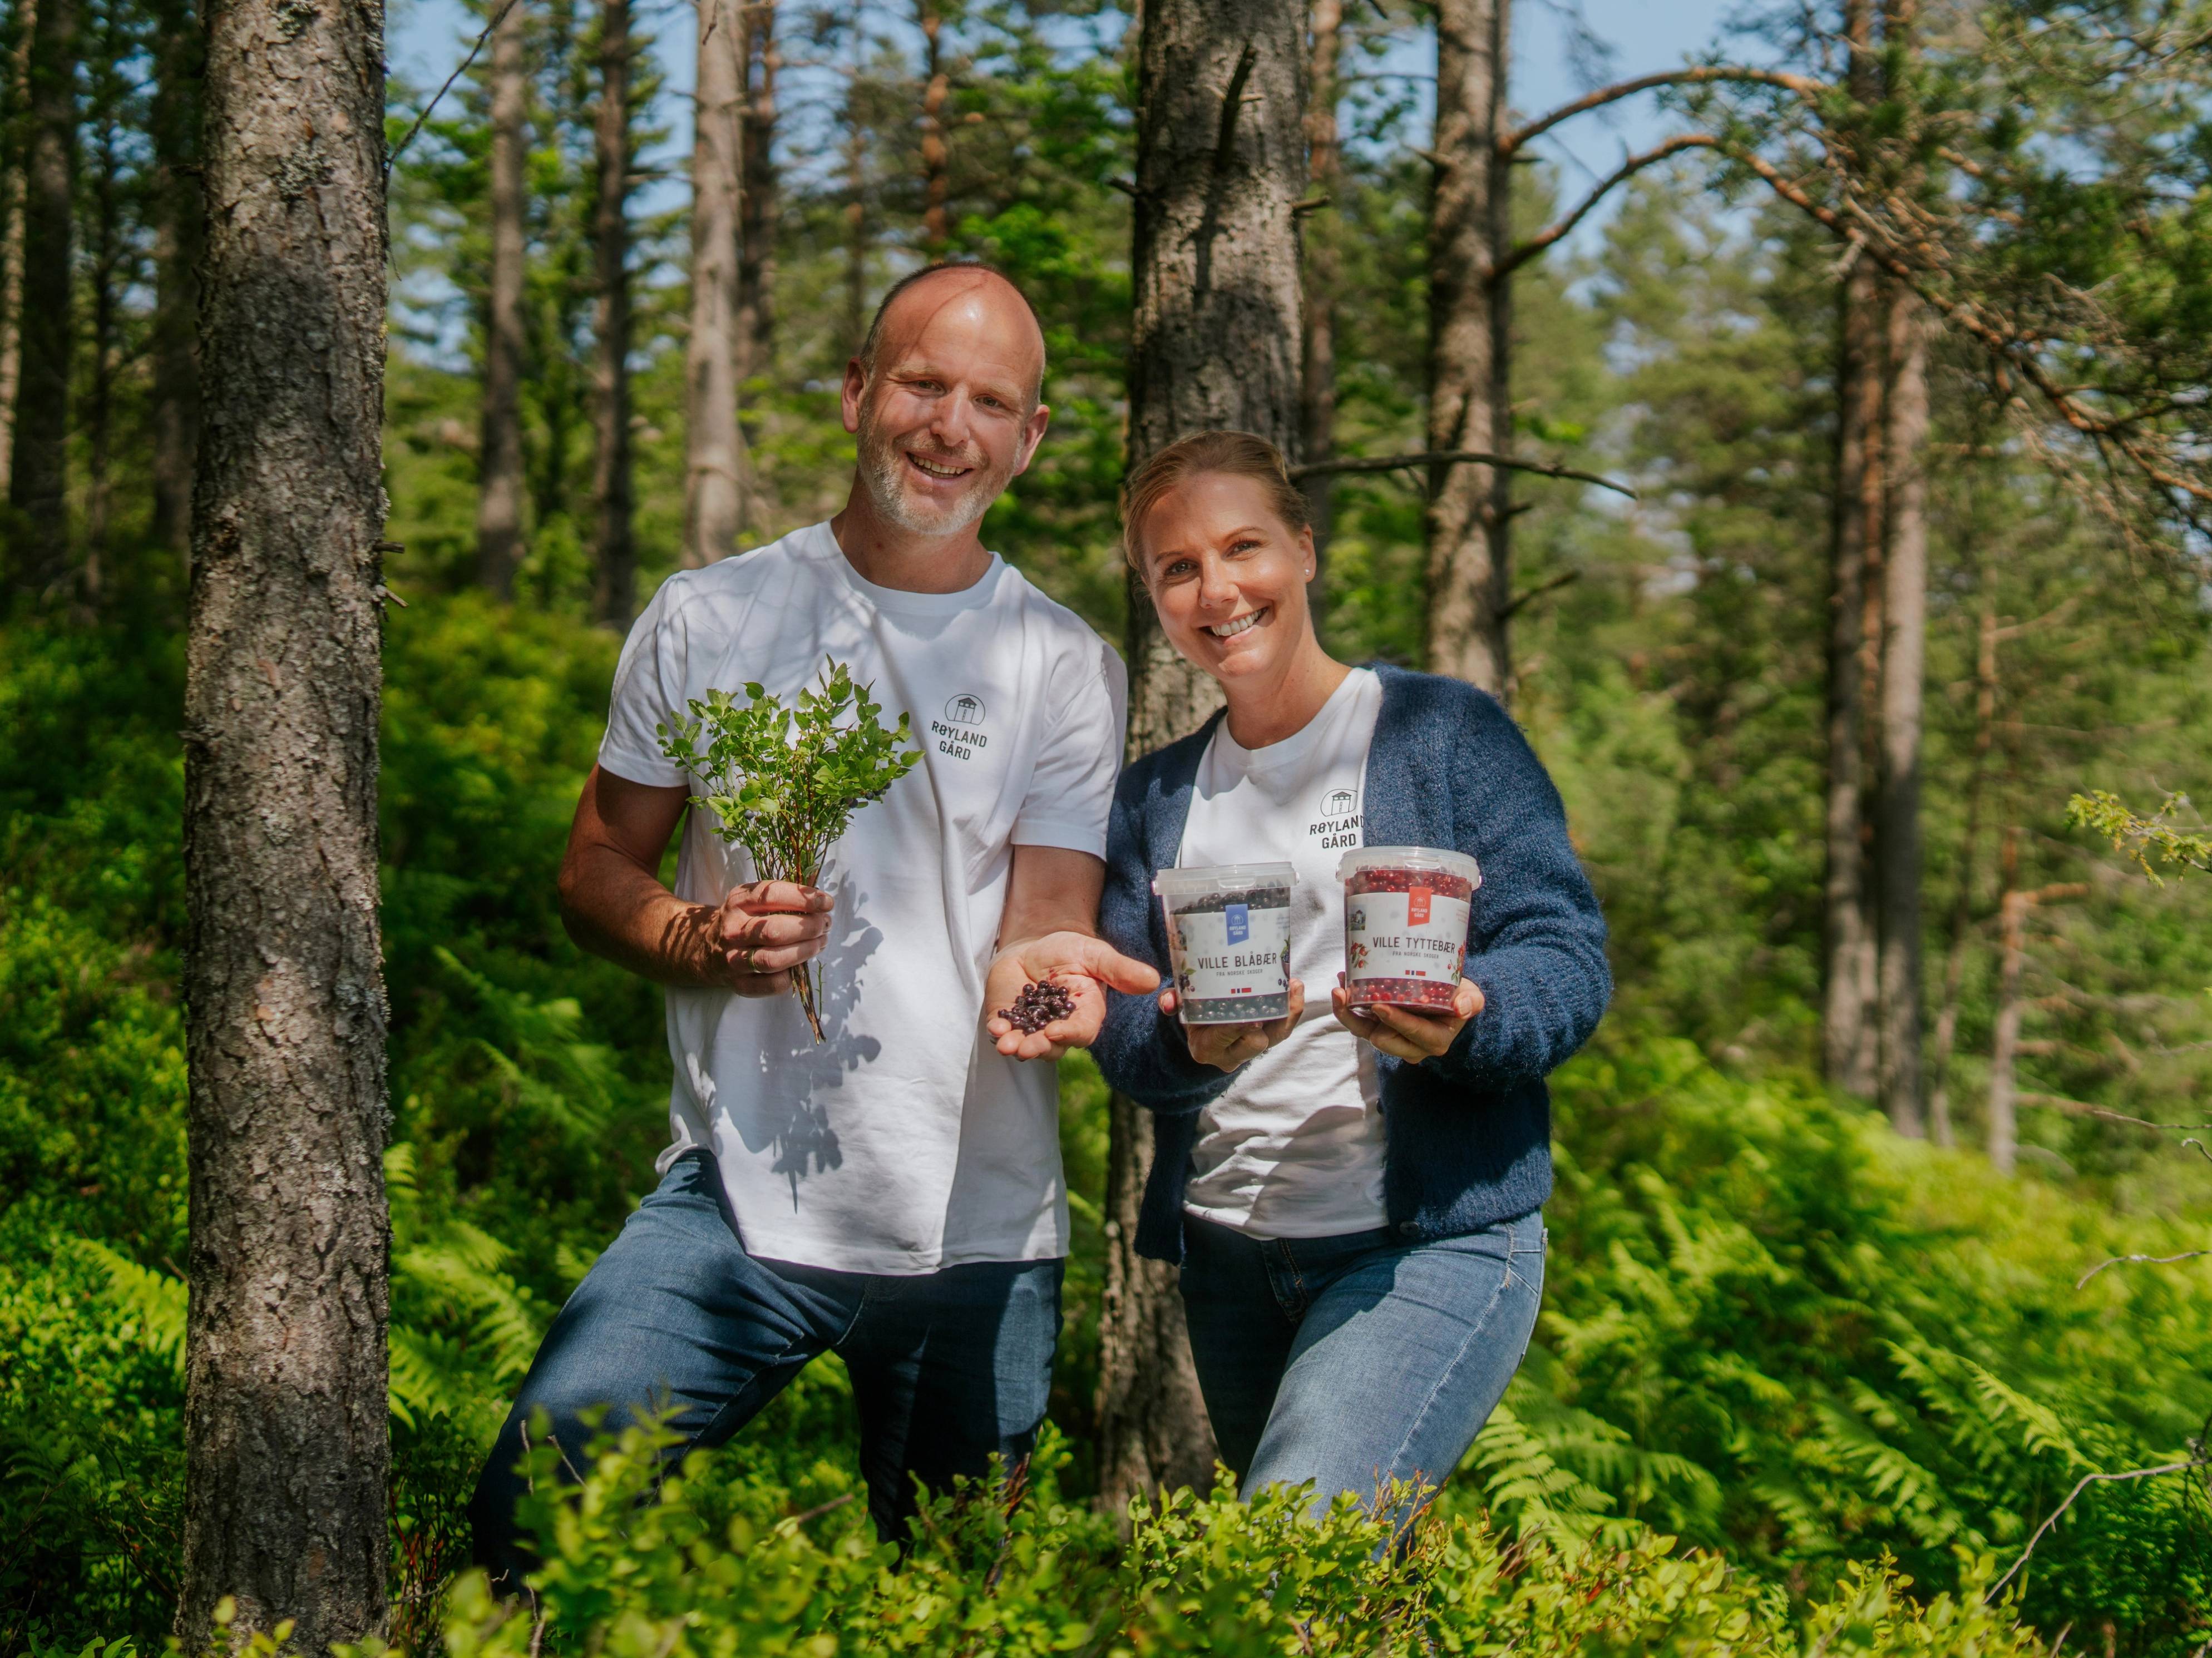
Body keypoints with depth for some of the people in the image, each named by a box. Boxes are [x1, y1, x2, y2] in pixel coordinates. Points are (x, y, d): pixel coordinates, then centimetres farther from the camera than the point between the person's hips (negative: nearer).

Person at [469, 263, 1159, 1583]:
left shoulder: (1068, 670, 5)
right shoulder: (709, 620, 6)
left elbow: (1049, 922, -1)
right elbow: (595, 870, 10)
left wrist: (1037, 969, -26)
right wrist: (700, 940, -12)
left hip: (977, 1231, 1)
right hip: (736, 1199, 0)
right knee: (529, 1514, -17)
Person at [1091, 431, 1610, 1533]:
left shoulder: (1443, 732, 0)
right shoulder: (1153, 800, 14)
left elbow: (1569, 958, -7)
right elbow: (1120, 1030, 4)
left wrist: (1460, 1020, -29)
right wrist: (1190, 1043, -19)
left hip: (1434, 1243, -5)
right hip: (1228, 1256, 6)